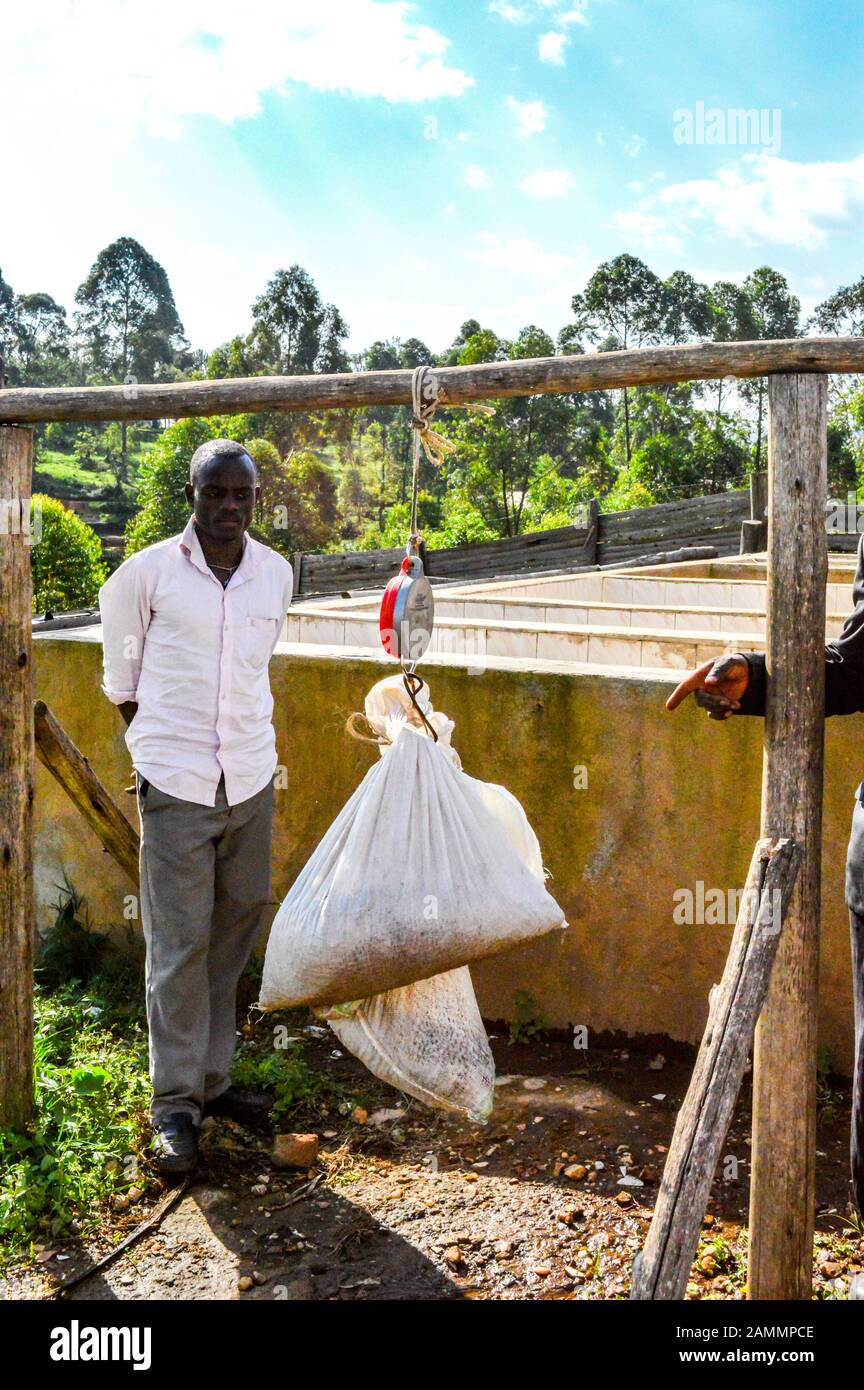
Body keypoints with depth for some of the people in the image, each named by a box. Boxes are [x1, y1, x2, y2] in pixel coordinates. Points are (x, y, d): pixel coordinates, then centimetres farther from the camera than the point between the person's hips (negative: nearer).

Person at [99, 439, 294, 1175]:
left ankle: (213, 1079, 26)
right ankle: (175, 1105, 9)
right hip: (177, 783, -4)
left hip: (252, 779, 4)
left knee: (234, 936, 12)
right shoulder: (149, 572, -6)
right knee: (178, 947, -2)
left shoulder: (276, 573, 4)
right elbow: (123, 670, 9)